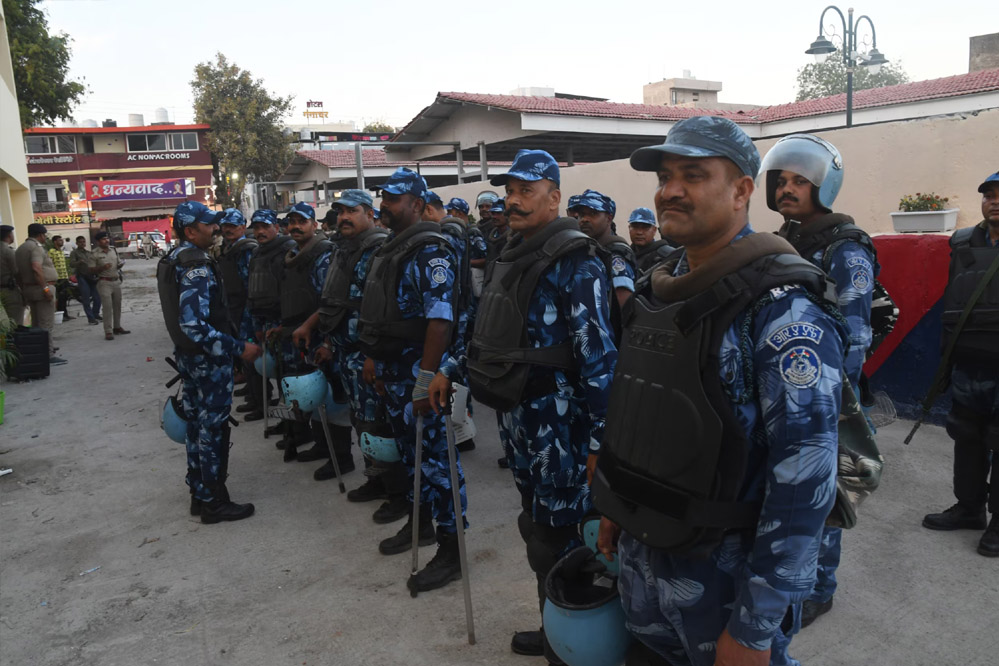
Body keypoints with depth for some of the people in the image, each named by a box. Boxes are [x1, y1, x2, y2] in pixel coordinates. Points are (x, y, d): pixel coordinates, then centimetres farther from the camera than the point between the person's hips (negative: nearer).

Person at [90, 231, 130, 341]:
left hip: (116, 281, 6)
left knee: (117, 305, 11)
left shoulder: (113, 250, 11)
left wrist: (121, 265, -4)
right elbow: (92, 270, -6)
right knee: (107, 307, -9)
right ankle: (108, 332, -6)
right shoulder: (94, 253, -6)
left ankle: (117, 327, 22)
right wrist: (103, 267, -22)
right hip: (104, 282, -6)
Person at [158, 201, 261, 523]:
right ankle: (214, 502, 12)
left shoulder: (172, 260, 9)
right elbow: (194, 325, -30)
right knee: (213, 428, 1)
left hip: (187, 355, 10)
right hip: (209, 358, -10)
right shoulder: (197, 266, -22)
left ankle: (199, 493, 30)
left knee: (197, 423, 18)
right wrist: (239, 348, -26)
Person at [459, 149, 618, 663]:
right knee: (535, 526, 19)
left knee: (557, 538, 3)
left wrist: (598, 439, -20)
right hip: (514, 415, 9)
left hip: (555, 423, -8)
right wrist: (451, 370, 19)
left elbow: (598, 357, -19)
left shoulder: (575, 262, -14)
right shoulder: (512, 254, 13)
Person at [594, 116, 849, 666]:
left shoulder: (782, 307, -20)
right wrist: (615, 507, 16)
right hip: (638, 555, 7)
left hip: (724, 575, -7)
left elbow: (804, 475, -23)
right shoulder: (658, 290, 4)